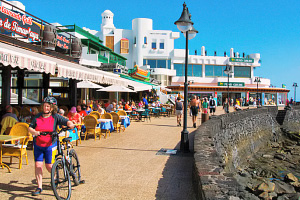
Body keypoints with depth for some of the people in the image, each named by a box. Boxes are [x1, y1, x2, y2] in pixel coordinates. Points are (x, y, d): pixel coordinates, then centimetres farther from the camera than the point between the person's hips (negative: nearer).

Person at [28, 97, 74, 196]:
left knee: (49, 166, -1)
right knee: (38, 165, -1)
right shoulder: (38, 116, 2)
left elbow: (67, 121, -13)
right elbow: (30, 127, 4)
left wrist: (70, 124, -36)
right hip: (38, 144, 3)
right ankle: (39, 187, 11)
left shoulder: (55, 117, -6)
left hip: (50, 145, -3)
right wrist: (34, 132, -18)